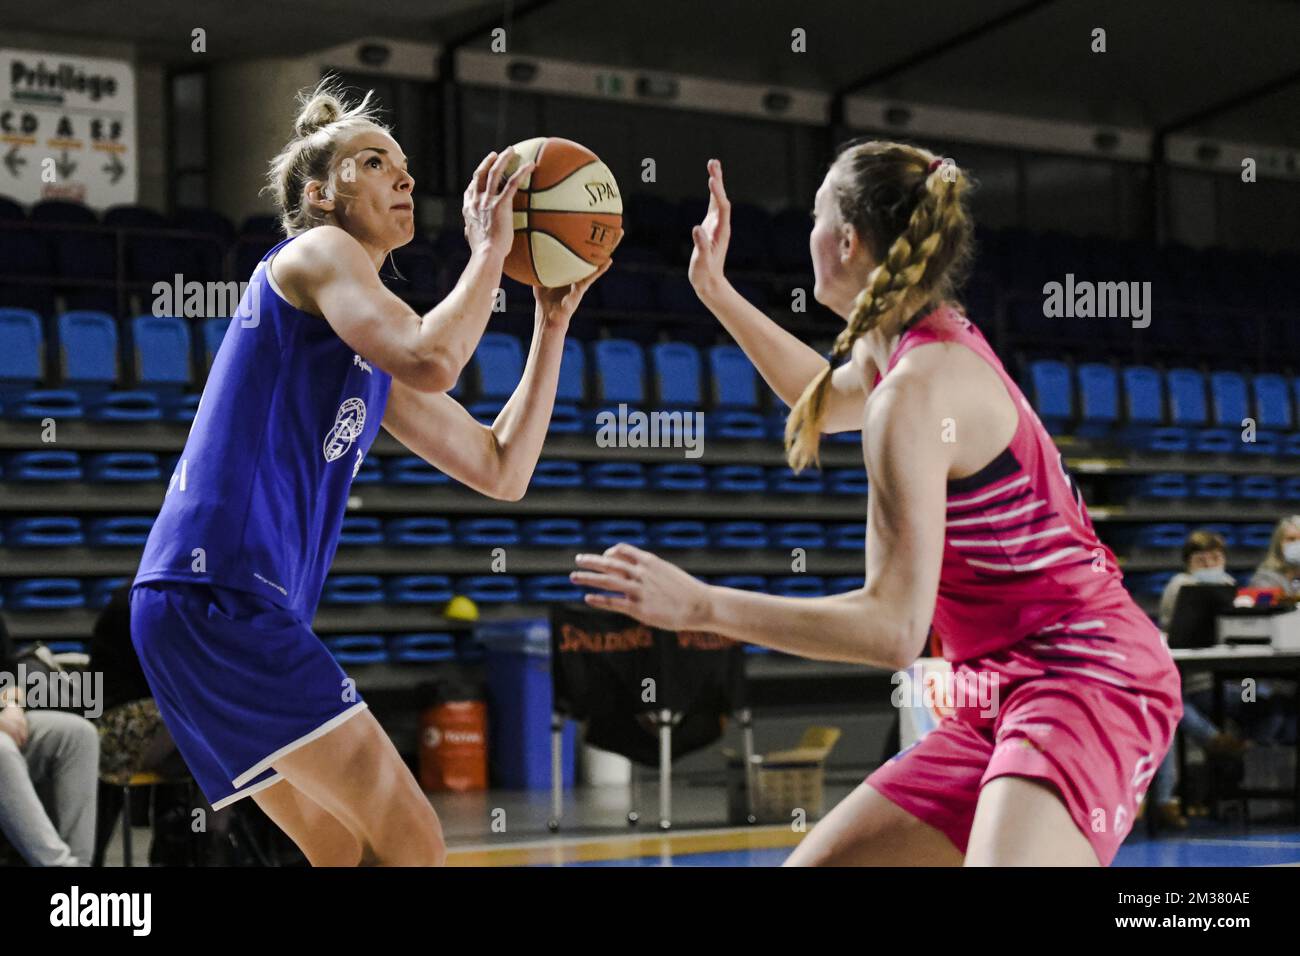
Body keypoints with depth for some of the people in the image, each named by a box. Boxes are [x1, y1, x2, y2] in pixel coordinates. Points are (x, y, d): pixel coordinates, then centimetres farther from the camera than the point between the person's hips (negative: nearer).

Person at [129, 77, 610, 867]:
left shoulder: (377, 356, 26)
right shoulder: (318, 252, 0)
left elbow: (503, 473, 25)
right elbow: (433, 361, -19)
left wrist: (551, 323, 22)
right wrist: (490, 247, -5)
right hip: (216, 589, -10)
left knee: (347, 850, 19)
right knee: (414, 845, -12)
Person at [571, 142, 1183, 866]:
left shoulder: (918, 389, -18)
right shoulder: (935, 347, 11)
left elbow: (894, 628, -23)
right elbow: (829, 399, 38)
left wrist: (698, 606, -21)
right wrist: (717, 293, 33)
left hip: (1085, 678, -10)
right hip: (1004, 696, 10)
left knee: (1000, 861, -36)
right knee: (815, 864, 11)